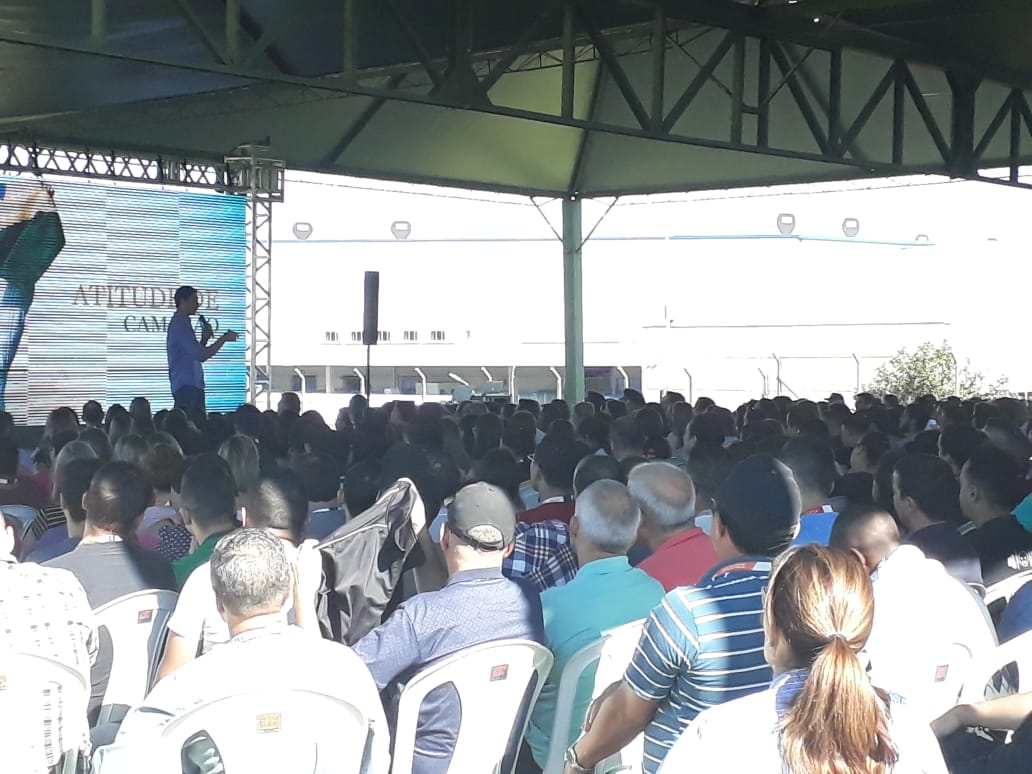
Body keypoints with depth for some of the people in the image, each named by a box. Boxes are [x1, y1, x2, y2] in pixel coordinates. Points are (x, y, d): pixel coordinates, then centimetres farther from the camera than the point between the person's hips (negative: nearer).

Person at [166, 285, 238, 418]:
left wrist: (205, 337, 11)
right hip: (187, 387, -10)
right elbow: (200, 355, -20)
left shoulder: (181, 323, 20)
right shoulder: (180, 325, -13)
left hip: (191, 386, 10)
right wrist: (224, 339, -11)